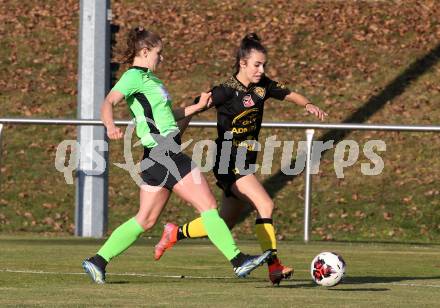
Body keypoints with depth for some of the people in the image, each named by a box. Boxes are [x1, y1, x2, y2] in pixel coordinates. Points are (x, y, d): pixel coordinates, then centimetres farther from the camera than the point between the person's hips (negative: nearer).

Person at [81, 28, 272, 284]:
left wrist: (197, 107, 28)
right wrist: (110, 126, -44)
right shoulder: (135, 76, -9)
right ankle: (238, 261, -6)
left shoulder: (148, 78, 21)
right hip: (164, 153, -10)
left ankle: (98, 261, 11)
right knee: (208, 205, -7)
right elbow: (108, 103, -24)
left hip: (160, 157, 10)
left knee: (146, 220, 11)